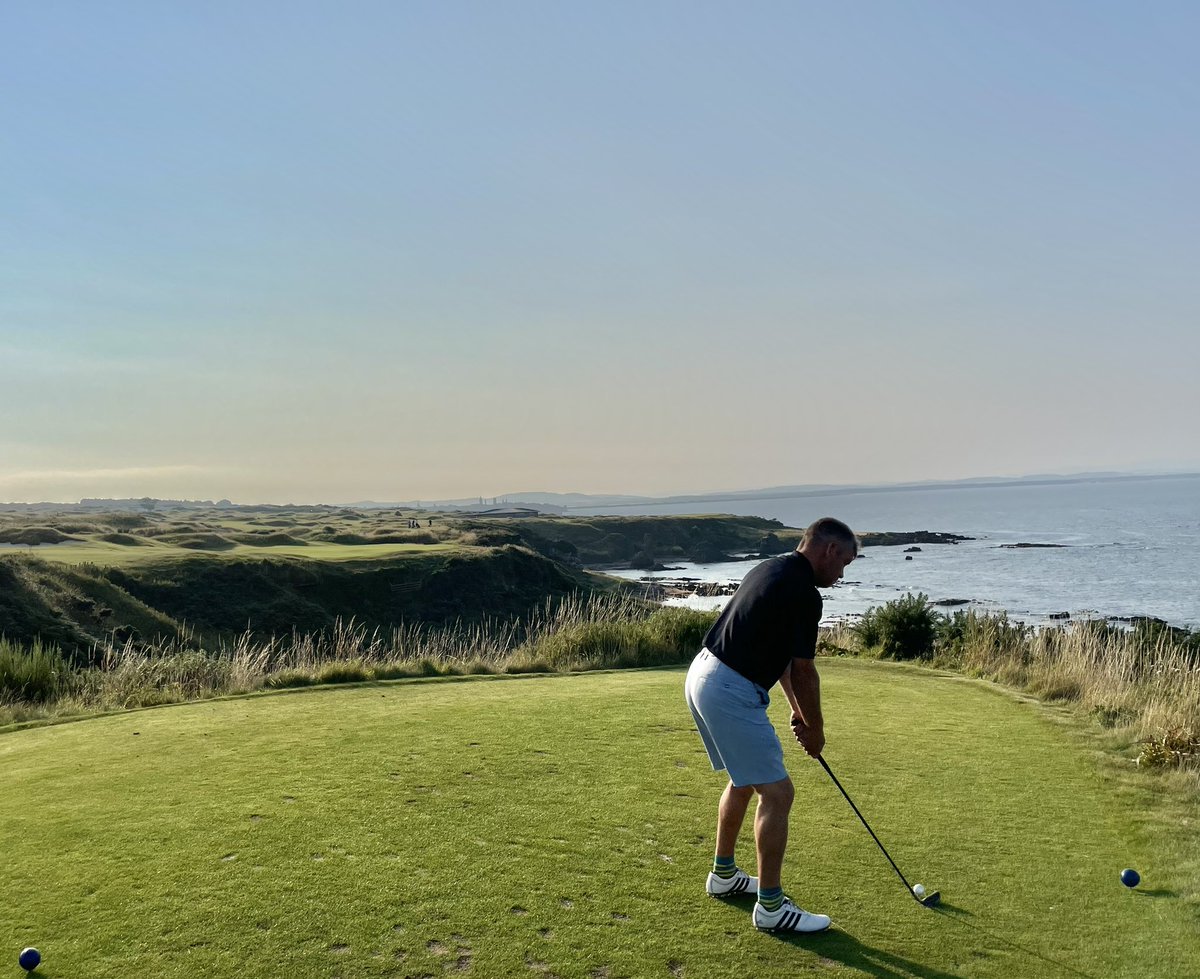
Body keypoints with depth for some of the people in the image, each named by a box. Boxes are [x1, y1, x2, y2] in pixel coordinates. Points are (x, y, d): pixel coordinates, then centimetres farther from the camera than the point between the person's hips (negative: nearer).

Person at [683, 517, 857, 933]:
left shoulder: (774, 569, 14)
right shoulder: (803, 592, -16)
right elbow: (804, 671, -8)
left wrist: (797, 711, 19)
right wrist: (815, 727, 7)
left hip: (703, 676, 11)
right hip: (731, 692, -11)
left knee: (745, 780, 25)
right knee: (777, 793, -3)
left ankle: (724, 874, 37)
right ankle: (771, 906, 6)